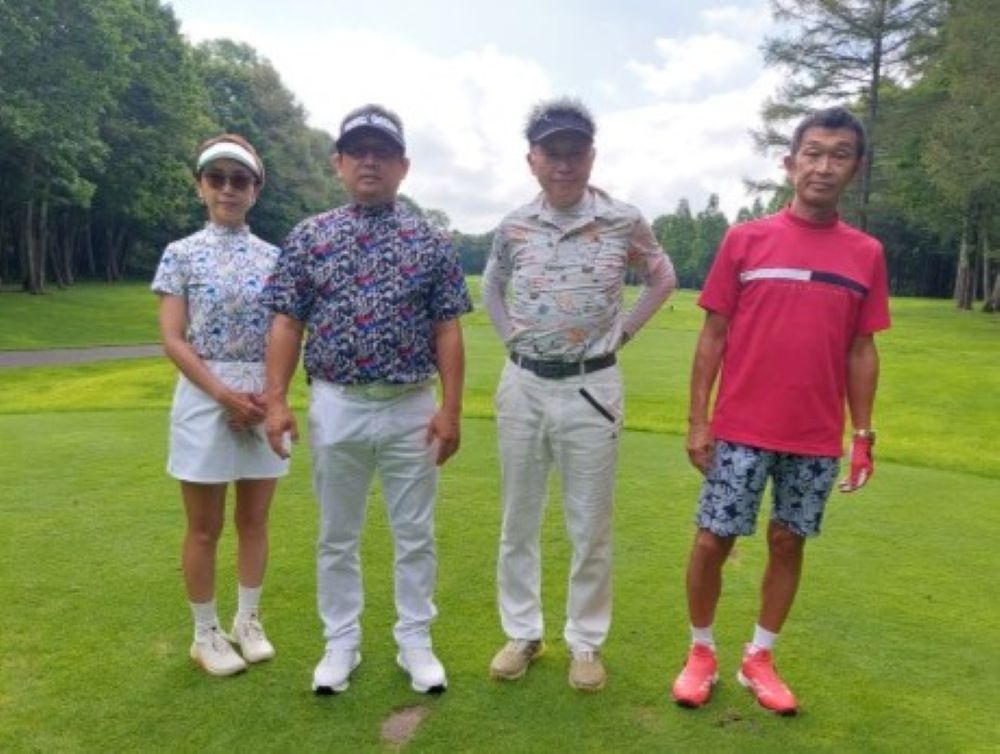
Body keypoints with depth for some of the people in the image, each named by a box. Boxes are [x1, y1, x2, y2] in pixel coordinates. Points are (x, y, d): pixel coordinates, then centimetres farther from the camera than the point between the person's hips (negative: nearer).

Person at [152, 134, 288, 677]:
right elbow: (172, 339, -7)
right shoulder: (181, 254, -1)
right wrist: (225, 394, -15)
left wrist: (270, 394, -8)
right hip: (204, 398, -2)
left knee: (255, 520, 12)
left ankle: (248, 620, 29)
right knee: (204, 527, 6)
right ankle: (206, 634, 22)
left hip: (264, 399, 3)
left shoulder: (272, 258, 7)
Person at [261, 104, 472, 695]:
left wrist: (451, 408, -7)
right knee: (338, 535, 13)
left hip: (413, 409, 0)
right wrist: (277, 399, -6)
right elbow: (288, 323, 3)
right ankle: (341, 643, 30)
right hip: (337, 408, 1)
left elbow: (448, 330, 0)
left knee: (415, 534, 10)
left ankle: (416, 642, 27)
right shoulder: (309, 236, 4)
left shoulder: (431, 241, 2)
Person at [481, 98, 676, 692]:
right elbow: (492, 287, 21)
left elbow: (664, 279, 12)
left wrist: (621, 332, 3)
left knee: (591, 526, 6)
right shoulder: (514, 226, 2)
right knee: (518, 521, 11)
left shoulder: (624, 222, -4)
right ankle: (523, 634, 28)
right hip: (523, 385, 3)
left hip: (591, 387, -2)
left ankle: (587, 642, 24)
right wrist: (510, 335, 7)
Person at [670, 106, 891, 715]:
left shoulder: (867, 254, 4)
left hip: (818, 438, 2)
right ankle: (701, 652, 25)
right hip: (741, 430, -2)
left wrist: (863, 435, 4)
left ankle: (760, 658, 30)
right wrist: (698, 420, -4)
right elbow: (713, 335, -1)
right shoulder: (745, 240, -2)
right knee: (713, 540, 3)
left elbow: (862, 351, 7)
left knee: (788, 543, 12)